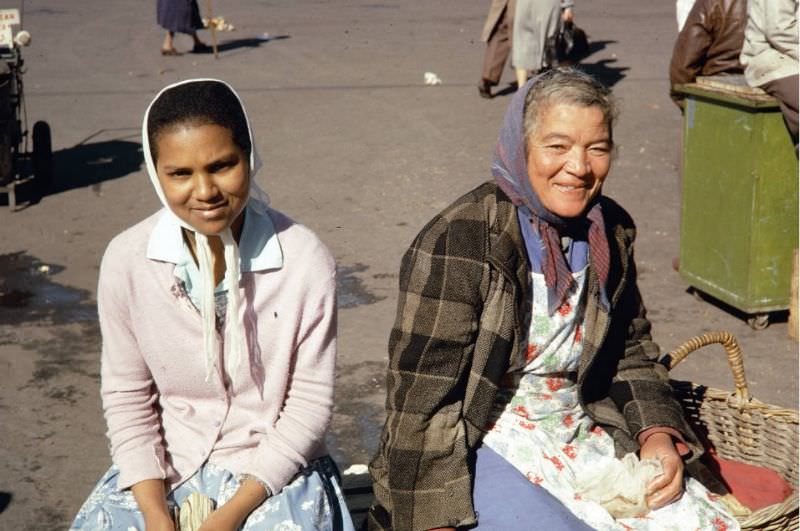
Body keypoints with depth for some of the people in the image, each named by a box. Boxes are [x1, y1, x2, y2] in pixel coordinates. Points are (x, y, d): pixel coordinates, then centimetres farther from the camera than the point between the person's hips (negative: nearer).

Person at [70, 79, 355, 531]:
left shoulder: (306, 260, -15)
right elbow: (128, 396, 0)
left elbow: (310, 402, -9)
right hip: (162, 466, 2)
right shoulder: (126, 261, -9)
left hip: (273, 468, -2)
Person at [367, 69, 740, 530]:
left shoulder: (611, 233, 4)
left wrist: (658, 435, -2)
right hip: (479, 447, -6)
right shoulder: (458, 242, -17)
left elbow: (632, 354, 16)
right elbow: (423, 396, -17)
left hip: (578, 435, 6)